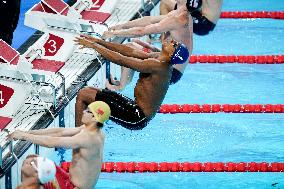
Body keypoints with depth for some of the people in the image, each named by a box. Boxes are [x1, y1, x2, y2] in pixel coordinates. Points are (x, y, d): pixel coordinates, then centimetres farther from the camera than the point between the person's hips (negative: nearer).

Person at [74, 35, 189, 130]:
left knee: (83, 95, -8)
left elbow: (120, 60, -20)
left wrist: (94, 46, -10)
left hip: (137, 118, -10)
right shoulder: (159, 59, 5)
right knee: (90, 91, 19)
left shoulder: (157, 65, -23)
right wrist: (100, 42, 8)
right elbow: (130, 51, 10)